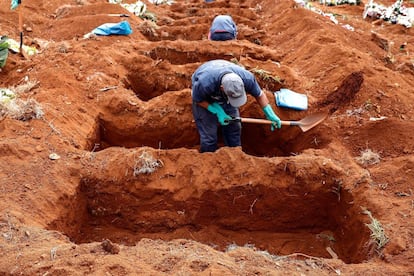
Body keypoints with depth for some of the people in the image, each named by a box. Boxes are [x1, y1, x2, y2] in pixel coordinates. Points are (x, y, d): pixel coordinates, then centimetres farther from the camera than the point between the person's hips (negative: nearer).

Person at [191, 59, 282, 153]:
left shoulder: (247, 78, -35)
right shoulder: (205, 84, -45)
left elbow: (259, 94, -13)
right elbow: (197, 99, -21)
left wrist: (270, 114, -18)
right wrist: (217, 112, -27)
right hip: (205, 99, -3)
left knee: (234, 127, 5)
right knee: (209, 134, -6)